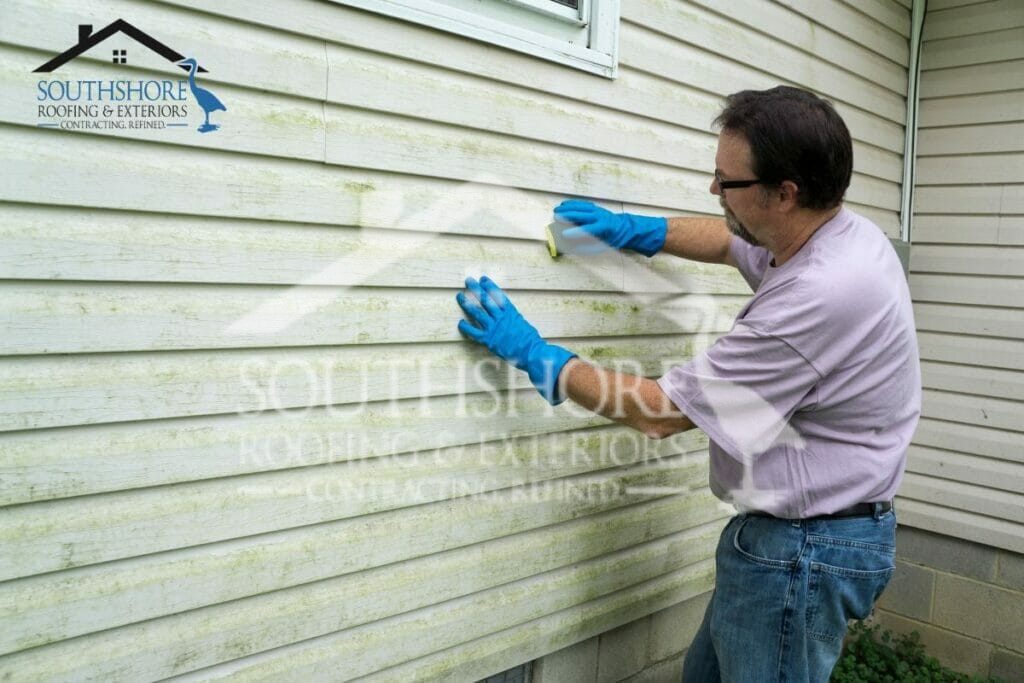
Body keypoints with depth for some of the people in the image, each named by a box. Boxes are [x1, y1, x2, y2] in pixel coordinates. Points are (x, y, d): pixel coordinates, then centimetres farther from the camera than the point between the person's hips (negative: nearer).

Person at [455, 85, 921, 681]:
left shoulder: (820, 294, -31)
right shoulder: (842, 231, -1)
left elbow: (661, 412, -24)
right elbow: (732, 242, 23)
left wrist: (531, 351, -15)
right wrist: (634, 230, 12)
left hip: (804, 551, -9)